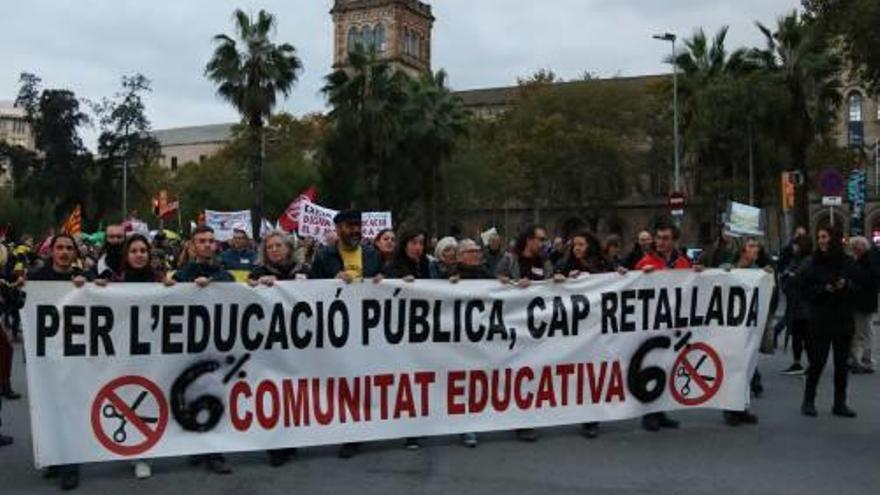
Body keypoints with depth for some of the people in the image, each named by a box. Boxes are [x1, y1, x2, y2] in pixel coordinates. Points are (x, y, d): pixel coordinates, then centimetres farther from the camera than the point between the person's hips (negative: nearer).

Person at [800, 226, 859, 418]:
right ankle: (808, 401, 10)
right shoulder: (813, 264, 1)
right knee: (817, 361, -2)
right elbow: (807, 291, -1)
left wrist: (846, 285, -14)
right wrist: (825, 289, -17)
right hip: (820, 321, -2)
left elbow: (857, 288, 6)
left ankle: (840, 404, 16)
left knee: (842, 363, 7)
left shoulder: (847, 262, 5)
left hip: (844, 321, 2)